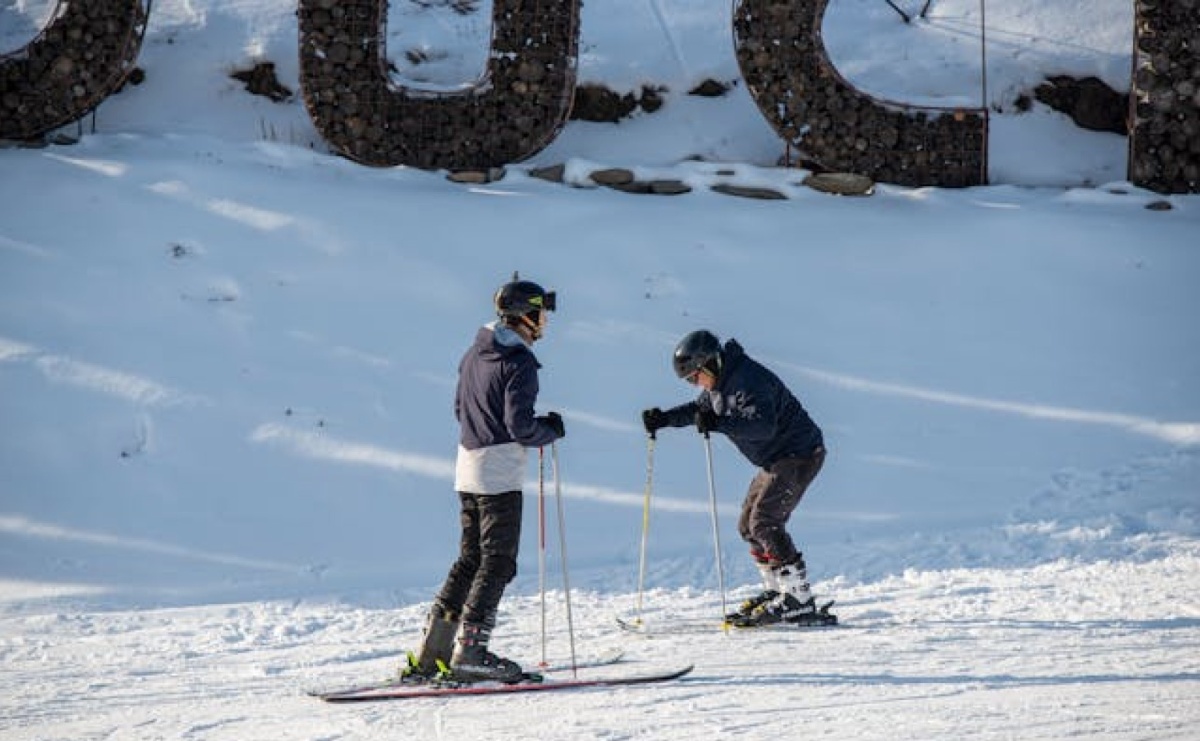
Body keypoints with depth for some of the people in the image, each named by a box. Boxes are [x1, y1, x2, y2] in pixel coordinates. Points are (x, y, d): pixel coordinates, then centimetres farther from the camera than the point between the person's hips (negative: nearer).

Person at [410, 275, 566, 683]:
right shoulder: (519, 362, -15)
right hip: (500, 473, -9)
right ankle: (469, 652, -9)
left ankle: (433, 649, 13)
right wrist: (551, 429, -1)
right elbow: (521, 427, -20)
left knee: (471, 558, 14)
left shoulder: (475, 354, 12)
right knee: (498, 563, -4)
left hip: (468, 467, 9)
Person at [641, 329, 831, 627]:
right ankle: (776, 591, 17)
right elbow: (698, 408, 23)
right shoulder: (720, 382, 7)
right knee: (748, 526, 11)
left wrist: (719, 424, -43)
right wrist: (664, 419, 8)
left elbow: (763, 426, -36)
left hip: (800, 454, -11)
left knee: (764, 523, -18)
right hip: (775, 461, 11)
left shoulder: (749, 381, -24)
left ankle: (799, 601, -19)